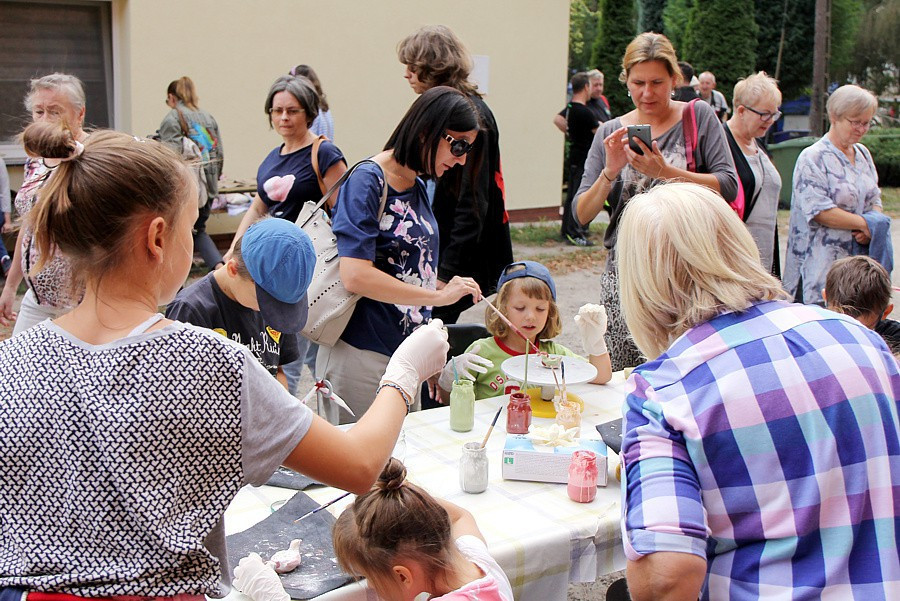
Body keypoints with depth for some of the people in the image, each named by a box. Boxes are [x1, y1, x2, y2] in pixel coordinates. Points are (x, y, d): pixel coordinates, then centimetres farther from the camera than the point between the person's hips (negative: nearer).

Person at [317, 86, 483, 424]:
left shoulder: (418, 187, 12)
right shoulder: (367, 181, -13)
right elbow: (356, 275, -23)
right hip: (360, 357, -8)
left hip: (408, 355, 8)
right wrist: (439, 296, -18)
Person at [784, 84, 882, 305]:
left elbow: (875, 200, 18)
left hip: (858, 263, 7)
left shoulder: (863, 154, 17)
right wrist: (864, 223, -13)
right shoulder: (813, 158, -7)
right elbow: (819, 210, -16)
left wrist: (873, 225, -4)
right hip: (820, 264, -7)